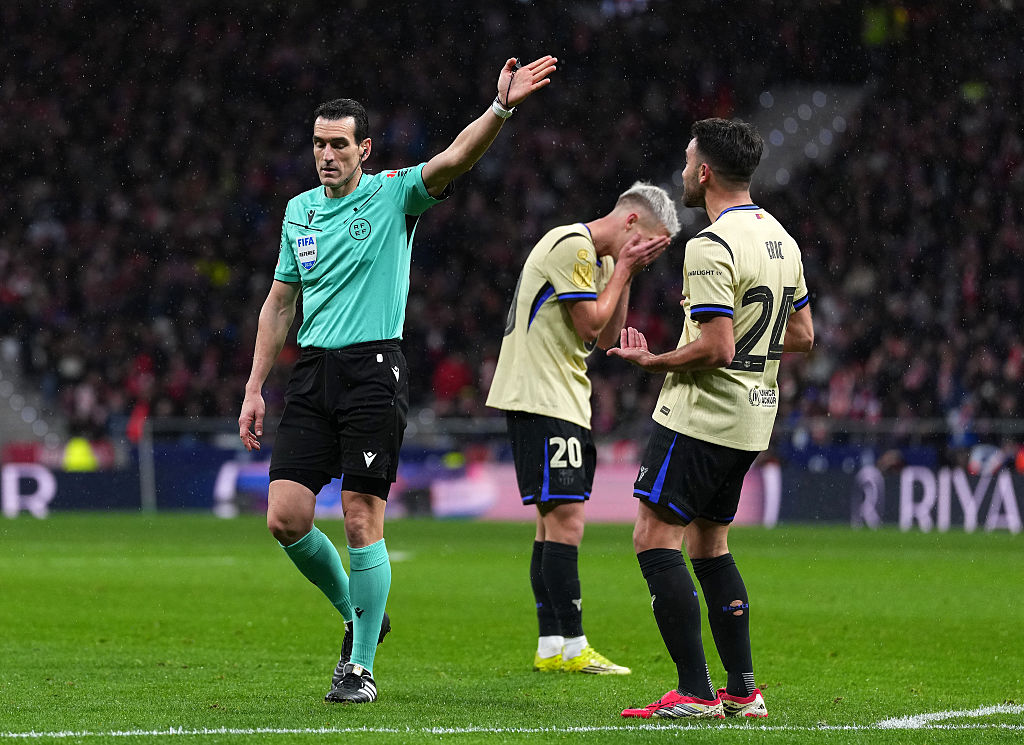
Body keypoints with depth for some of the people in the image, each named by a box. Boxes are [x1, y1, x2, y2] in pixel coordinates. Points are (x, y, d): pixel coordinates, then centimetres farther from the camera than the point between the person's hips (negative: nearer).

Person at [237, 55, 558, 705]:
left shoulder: (393, 195, -1)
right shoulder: (299, 211, 14)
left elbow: (455, 159, -19)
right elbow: (280, 304, 20)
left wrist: (501, 107, -36)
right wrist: (254, 391, 16)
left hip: (375, 369, -5)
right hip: (313, 372, 5)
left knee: (363, 520, -7)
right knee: (286, 517, -4)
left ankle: (361, 665, 3)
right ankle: (358, 613, 21)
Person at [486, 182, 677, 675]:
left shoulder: (599, 257, 19)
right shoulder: (573, 246, -13)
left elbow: (608, 338, 16)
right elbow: (591, 324, -15)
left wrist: (625, 274, 8)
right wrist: (623, 268, -8)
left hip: (562, 401, 11)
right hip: (540, 399, -11)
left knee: (554, 521, 10)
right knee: (565, 520, -12)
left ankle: (551, 647, 11)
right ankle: (572, 648, -12)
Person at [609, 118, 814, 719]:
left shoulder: (713, 247, -18)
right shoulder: (780, 238, 11)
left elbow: (715, 348, -24)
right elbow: (802, 335, 17)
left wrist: (652, 361, -11)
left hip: (703, 415, -9)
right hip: (753, 415, 9)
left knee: (656, 539, -7)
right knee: (709, 545, 17)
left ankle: (695, 693, -13)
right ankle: (743, 691, 15)